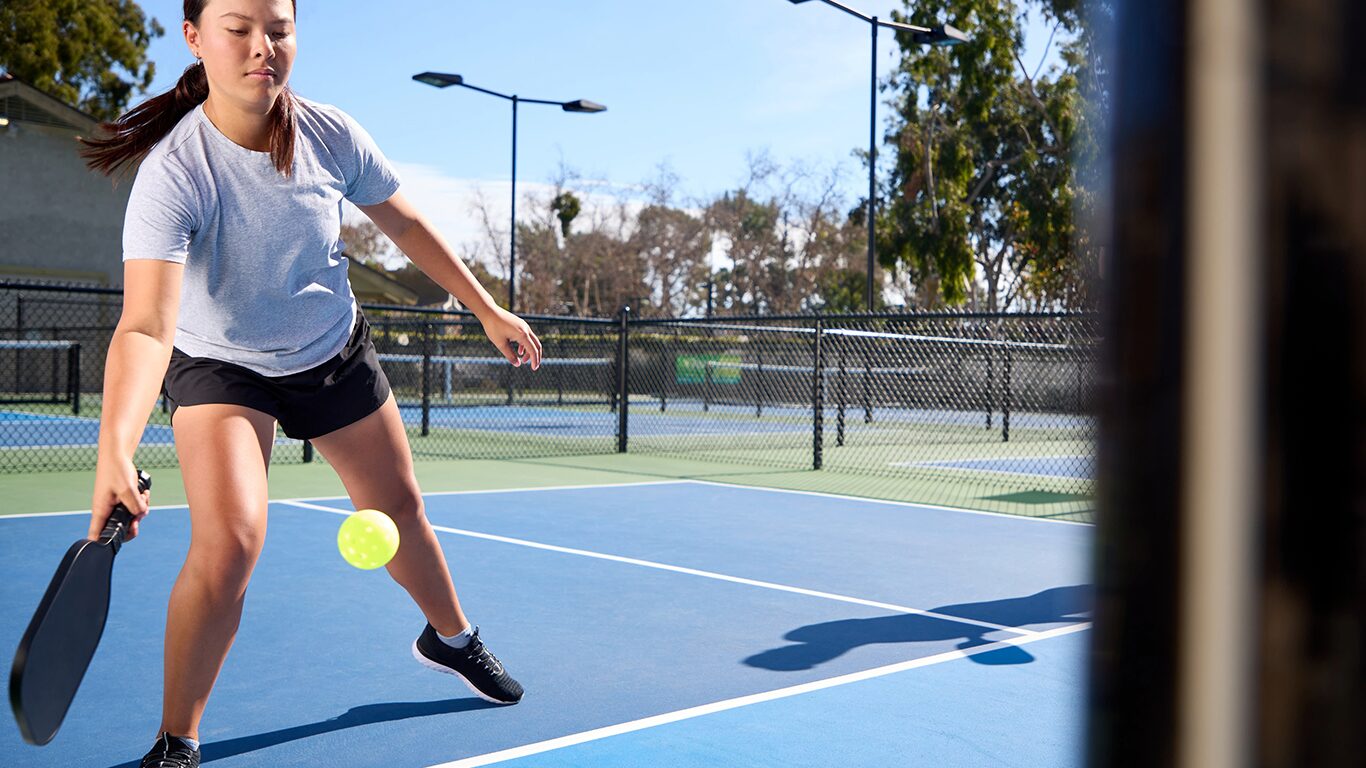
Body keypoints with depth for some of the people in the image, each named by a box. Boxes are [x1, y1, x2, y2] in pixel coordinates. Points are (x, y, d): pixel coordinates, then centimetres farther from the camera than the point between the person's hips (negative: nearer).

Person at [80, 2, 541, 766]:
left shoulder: (332, 135, -18)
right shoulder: (173, 172, -31)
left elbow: (406, 224, 0)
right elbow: (146, 325, -42)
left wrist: (489, 309, 3)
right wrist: (115, 450, -57)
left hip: (336, 353, 4)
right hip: (221, 367, -4)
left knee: (400, 508, 15)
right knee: (229, 540, -24)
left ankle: (452, 638, 46)